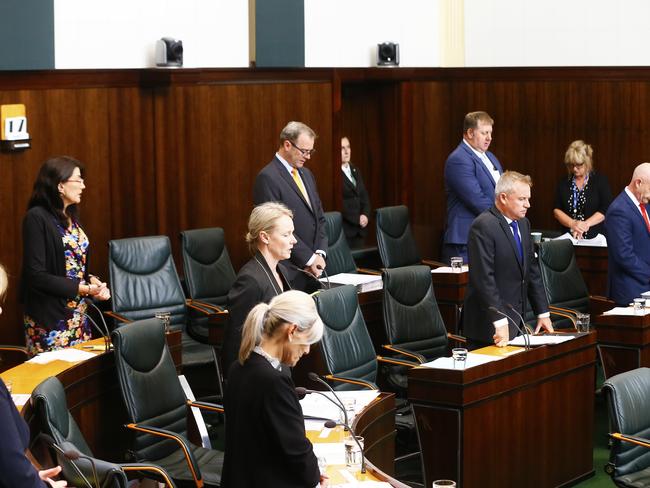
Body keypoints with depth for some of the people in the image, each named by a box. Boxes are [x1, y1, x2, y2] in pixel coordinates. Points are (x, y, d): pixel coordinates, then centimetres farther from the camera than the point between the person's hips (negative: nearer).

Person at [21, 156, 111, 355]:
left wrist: (92, 280, -4)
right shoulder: (37, 218, -14)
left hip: (79, 314, 8)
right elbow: (37, 276, -19)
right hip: (50, 318, -8)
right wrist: (84, 288, -20)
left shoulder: (71, 216, 11)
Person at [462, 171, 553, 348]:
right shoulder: (483, 226, -16)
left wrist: (543, 313, 12)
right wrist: (500, 322, -24)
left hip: (517, 320, 8)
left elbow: (532, 271, 17)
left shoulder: (523, 224, 12)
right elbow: (484, 278, -21)